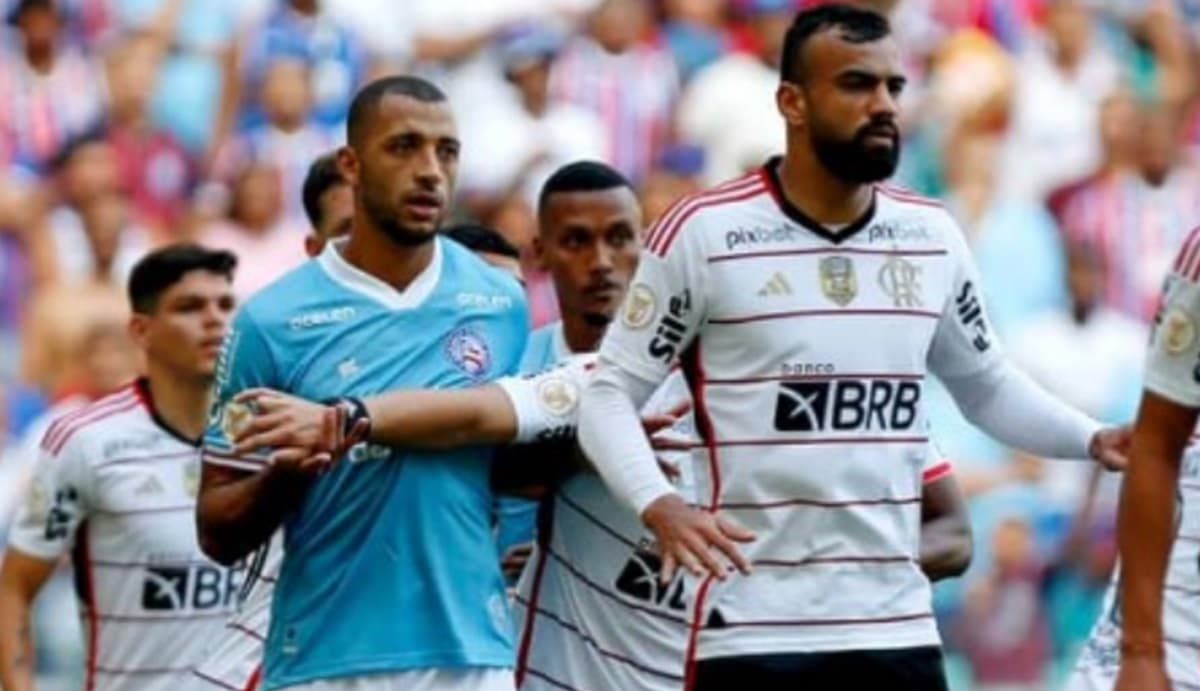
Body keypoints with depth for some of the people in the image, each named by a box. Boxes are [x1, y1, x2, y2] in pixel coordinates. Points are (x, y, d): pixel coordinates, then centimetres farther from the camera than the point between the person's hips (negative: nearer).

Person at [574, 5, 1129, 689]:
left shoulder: (932, 237, 8)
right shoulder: (704, 233, -6)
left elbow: (986, 384, 22)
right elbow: (610, 393, -4)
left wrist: (1092, 438, 5)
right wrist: (659, 504, -22)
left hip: (899, 626, 5)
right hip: (754, 631, -5)